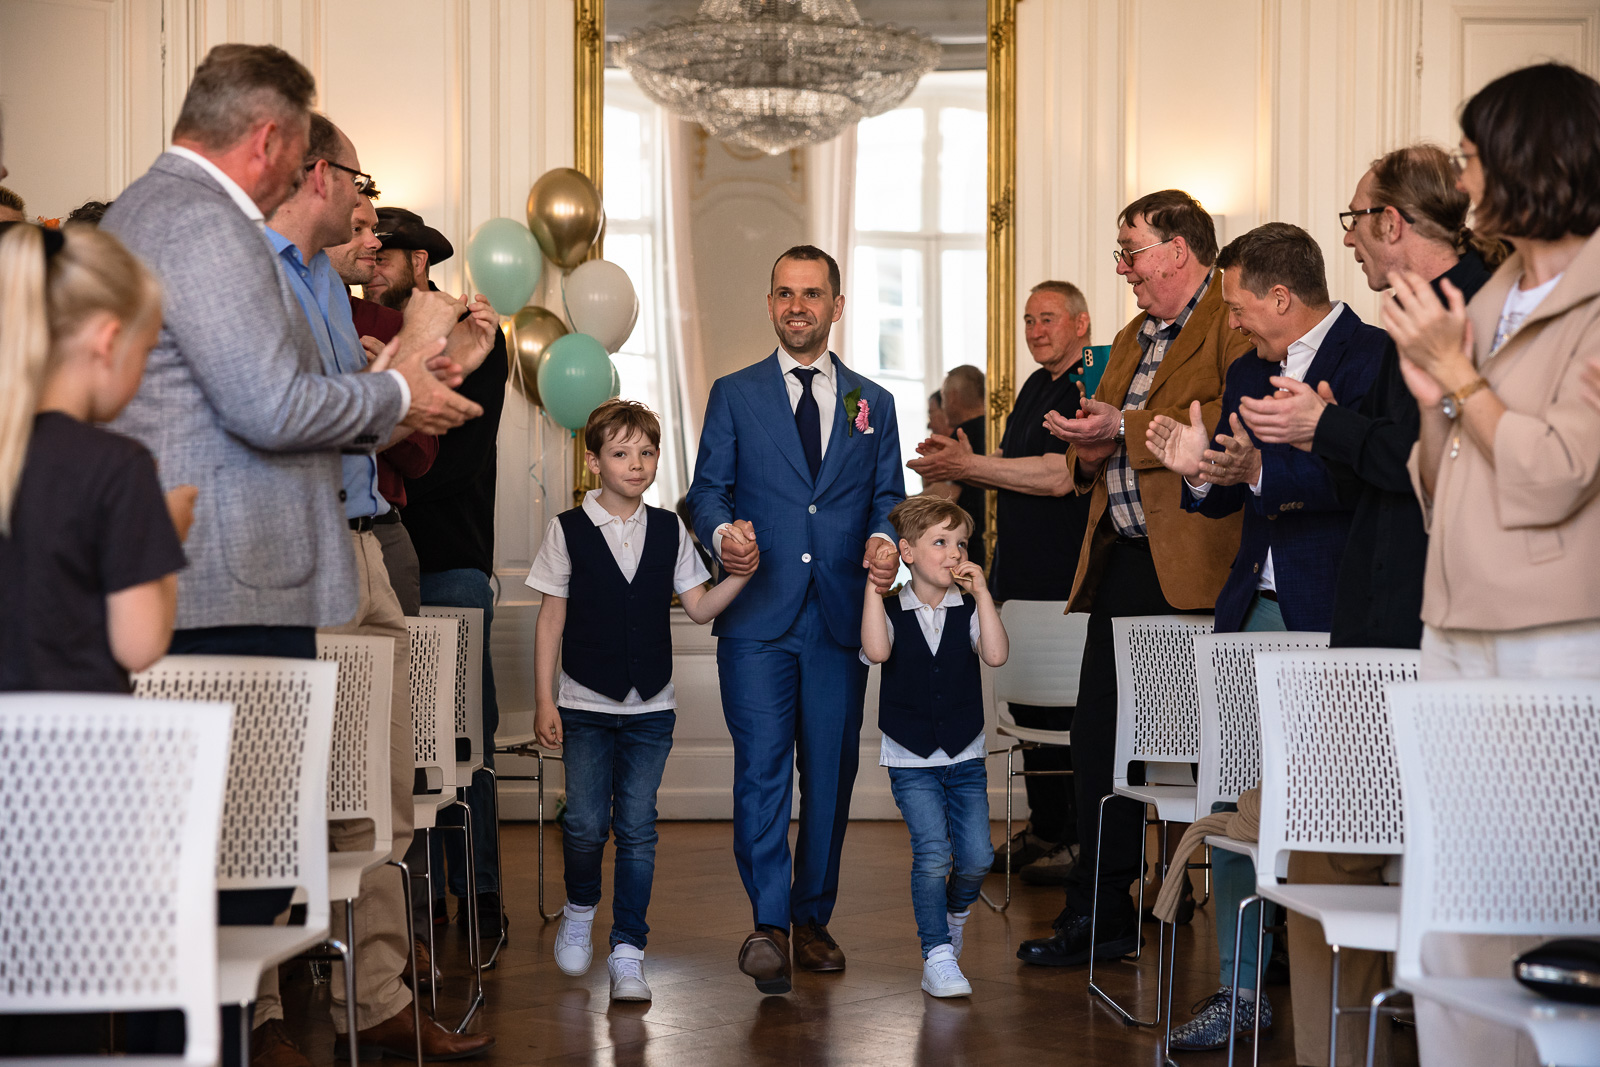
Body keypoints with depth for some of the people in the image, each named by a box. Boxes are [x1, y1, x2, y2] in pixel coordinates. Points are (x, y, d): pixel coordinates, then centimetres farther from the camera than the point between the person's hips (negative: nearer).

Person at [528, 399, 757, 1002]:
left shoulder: (669, 531, 5)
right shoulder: (568, 530, -1)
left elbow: (698, 608, 7)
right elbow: (551, 619, 1)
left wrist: (739, 576, -11)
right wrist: (543, 700, -2)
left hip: (650, 708, 1)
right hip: (585, 705, -1)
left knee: (637, 828, -2)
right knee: (586, 823, -5)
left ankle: (627, 954, 4)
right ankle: (579, 910, 25)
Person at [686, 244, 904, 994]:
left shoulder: (873, 403, 15)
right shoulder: (734, 395, 10)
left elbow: (888, 500, 11)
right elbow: (707, 490, 5)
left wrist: (886, 544, -11)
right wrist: (722, 533, -18)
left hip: (840, 617, 2)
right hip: (758, 615, -2)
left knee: (831, 773, 5)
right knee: (762, 765, -11)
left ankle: (812, 920, 16)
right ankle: (769, 925, -10)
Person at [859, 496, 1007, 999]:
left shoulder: (969, 610, 2)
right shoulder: (890, 612, -3)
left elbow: (996, 655, -15)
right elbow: (876, 651, -24)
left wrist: (980, 591, -16)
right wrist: (873, 585, -22)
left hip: (965, 756, 3)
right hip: (911, 759, -2)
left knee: (977, 857, -1)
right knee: (932, 853, -14)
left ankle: (955, 911, 32)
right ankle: (938, 957, -5)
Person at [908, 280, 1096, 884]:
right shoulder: (1035, 387, 18)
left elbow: (1058, 476, -21)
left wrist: (969, 465, -16)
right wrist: (965, 466, 4)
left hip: (1066, 581, -10)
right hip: (1018, 576, 10)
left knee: (1065, 711, -6)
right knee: (1028, 703, 14)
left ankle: (1080, 841, 3)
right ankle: (1043, 830, 24)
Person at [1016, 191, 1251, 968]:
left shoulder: (1235, 323, -6)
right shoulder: (1131, 340, 24)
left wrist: (1126, 430, -16)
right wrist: (1087, 448, 6)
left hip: (1191, 566, -9)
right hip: (1122, 561, 9)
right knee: (1097, 736, 9)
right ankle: (1098, 914, 17)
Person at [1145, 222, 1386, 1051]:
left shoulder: (1375, 357, -7)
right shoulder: (1247, 373, 18)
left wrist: (1261, 472, -28)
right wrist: (1199, 470, -5)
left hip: (1334, 613, -7)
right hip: (1253, 609, 7)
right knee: (1230, 795, 4)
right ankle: (1239, 988, 12)